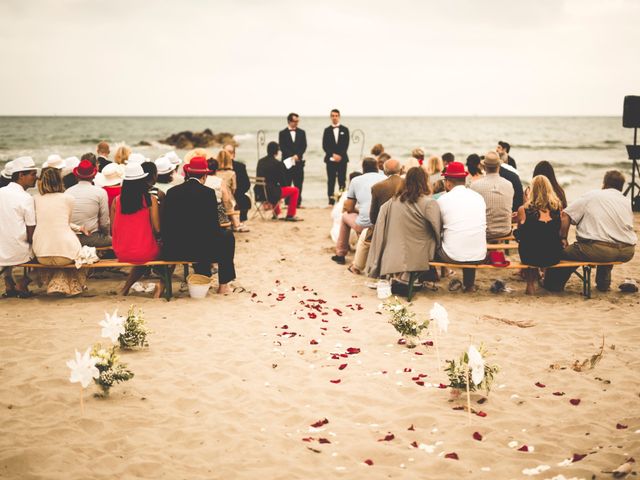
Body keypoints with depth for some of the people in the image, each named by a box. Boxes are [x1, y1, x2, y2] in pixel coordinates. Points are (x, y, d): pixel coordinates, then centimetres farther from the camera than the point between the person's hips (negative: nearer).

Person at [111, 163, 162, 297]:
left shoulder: (116, 201, -1)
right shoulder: (151, 200, -9)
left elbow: (113, 230, 4)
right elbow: (157, 229, -10)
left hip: (121, 254, 4)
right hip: (146, 253, -4)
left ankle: (125, 288, 25)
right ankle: (162, 284, 11)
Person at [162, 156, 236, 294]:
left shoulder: (172, 192, 1)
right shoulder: (208, 192, -9)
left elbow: (166, 224, 7)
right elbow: (214, 227, -6)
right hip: (199, 250, -5)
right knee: (227, 236, 24)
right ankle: (223, 285, 26)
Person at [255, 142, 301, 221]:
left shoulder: (260, 161, 6)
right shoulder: (277, 164, -14)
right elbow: (283, 182, -9)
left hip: (259, 193, 7)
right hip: (271, 193, -7)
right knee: (295, 190, 9)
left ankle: (276, 213, 45)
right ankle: (290, 215, 12)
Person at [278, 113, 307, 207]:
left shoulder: (301, 132, 12)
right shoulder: (282, 133, 5)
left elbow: (304, 146, 4)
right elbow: (282, 147, -4)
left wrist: (297, 155, -12)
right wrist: (292, 156, -13)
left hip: (299, 161, 2)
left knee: (298, 184, -1)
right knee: (286, 184, -3)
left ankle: (298, 202, 2)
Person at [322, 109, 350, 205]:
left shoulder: (344, 130, 8)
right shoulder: (327, 130, 8)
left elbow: (346, 145, 1)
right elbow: (324, 146, 1)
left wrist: (340, 155, -11)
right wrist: (333, 155, -11)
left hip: (342, 159, 0)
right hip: (330, 159, 0)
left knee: (342, 180, -2)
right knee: (331, 180, -2)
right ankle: (331, 199, -1)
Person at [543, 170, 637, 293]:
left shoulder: (591, 196, 6)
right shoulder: (626, 201, 18)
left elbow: (565, 216, 0)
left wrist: (563, 238, 12)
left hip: (599, 250, -6)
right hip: (627, 252, 6)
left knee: (564, 252, 12)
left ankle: (553, 285, 20)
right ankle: (603, 283, 40)